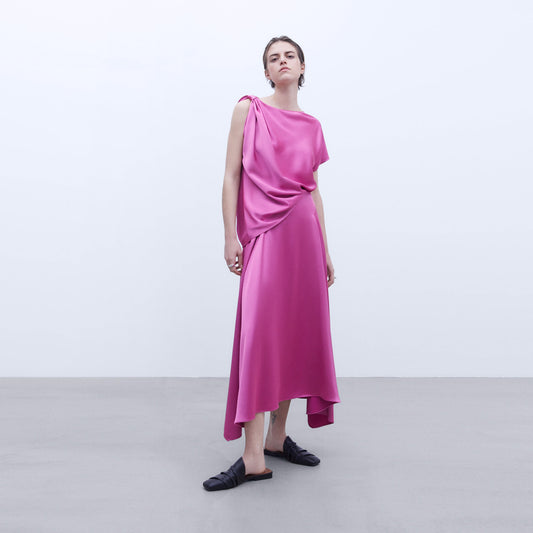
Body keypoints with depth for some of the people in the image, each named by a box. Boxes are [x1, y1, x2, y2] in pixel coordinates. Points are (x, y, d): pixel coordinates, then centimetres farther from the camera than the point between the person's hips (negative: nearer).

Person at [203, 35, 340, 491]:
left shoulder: (311, 126, 16)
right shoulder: (249, 109, 6)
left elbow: (314, 189, 16)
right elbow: (231, 175, 0)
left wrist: (325, 250, 13)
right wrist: (230, 236, -9)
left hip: (304, 233, 5)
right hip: (264, 233, -4)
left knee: (296, 332, 4)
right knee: (260, 334, -12)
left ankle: (278, 436, 17)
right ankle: (254, 457, -8)